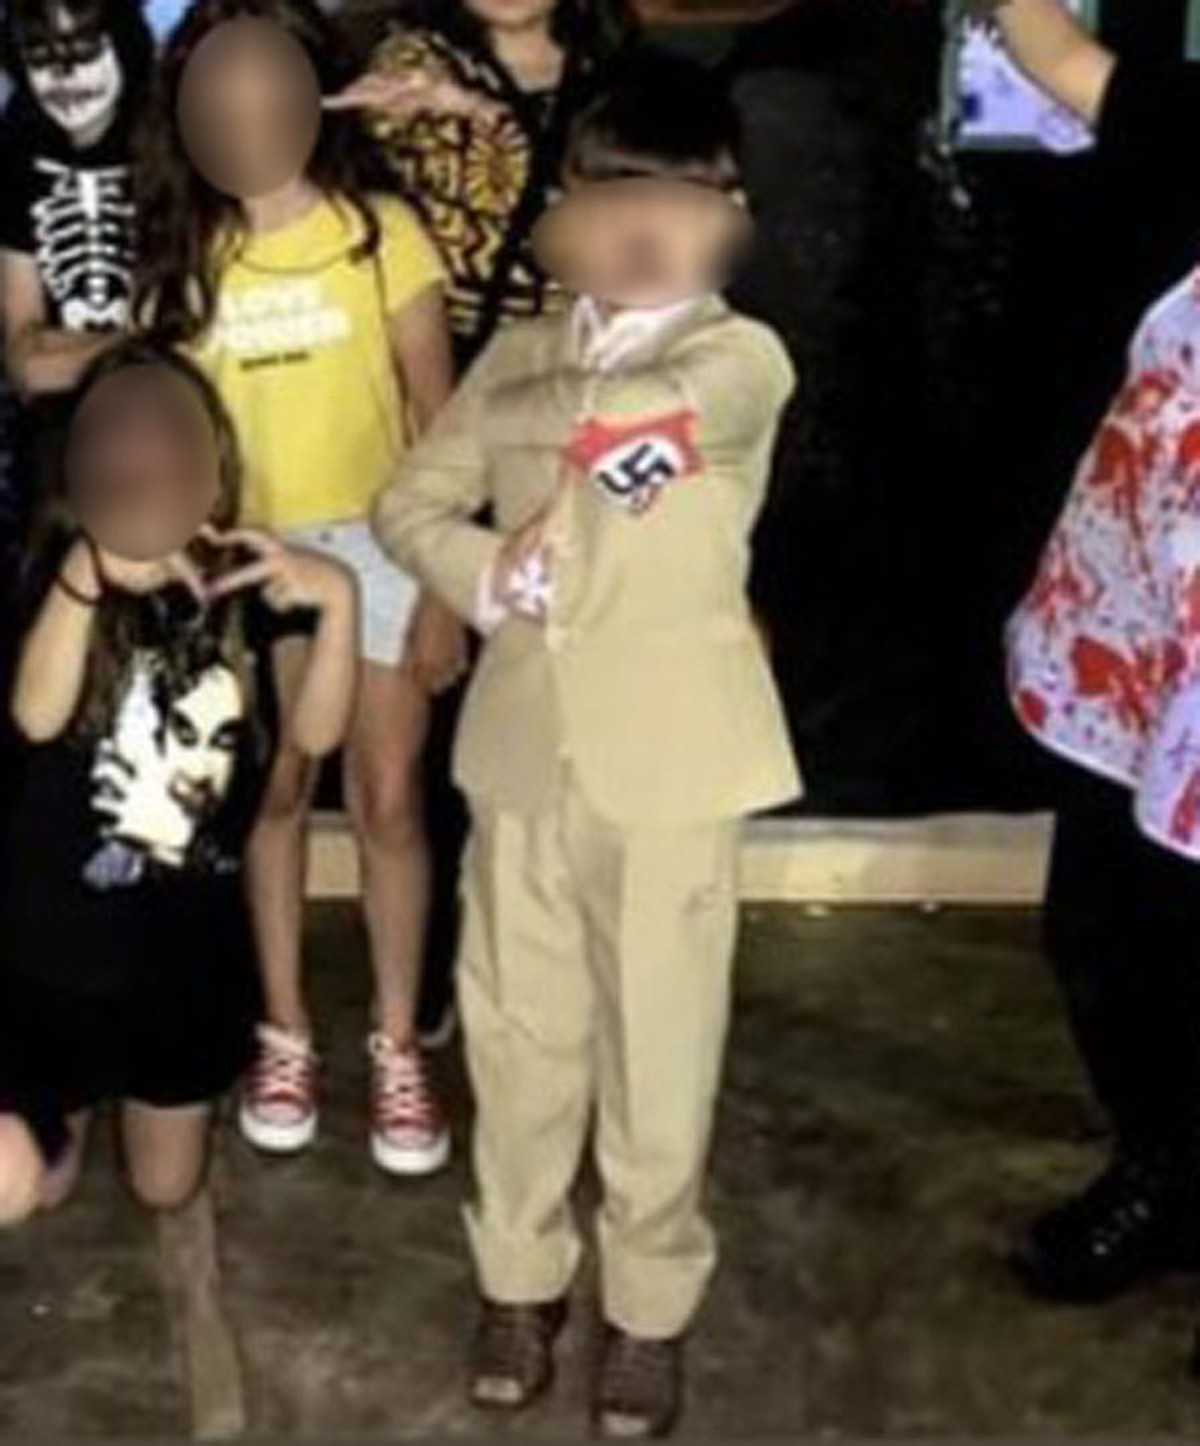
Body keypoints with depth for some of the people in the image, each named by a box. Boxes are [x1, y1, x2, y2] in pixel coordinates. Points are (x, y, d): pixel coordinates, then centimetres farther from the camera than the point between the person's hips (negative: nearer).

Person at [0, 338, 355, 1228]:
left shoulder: (248, 580, -2)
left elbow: (314, 733, -10)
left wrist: (337, 598, -25)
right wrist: (88, 572, -44)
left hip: (193, 934, 3)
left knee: (167, 1190, 17)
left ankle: (112, 1083, 51)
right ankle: (75, 1099, 20)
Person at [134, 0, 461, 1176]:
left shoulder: (379, 231, -11)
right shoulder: (182, 254, -3)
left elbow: (435, 415, -8)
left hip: (376, 541, -2)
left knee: (387, 802, 4)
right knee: (272, 795, 13)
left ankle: (396, 1044, 21)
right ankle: (285, 1033, 29)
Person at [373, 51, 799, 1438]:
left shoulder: (744, 357, -6)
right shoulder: (520, 350, 9)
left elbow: (638, 408, -27)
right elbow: (408, 503, 10)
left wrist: (503, 413, -9)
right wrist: (485, 573, -10)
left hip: (670, 755, -4)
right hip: (524, 744, 4)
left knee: (659, 1044, 6)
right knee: (518, 1028, 13)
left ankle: (650, 1304, 24)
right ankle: (521, 1276, 32)